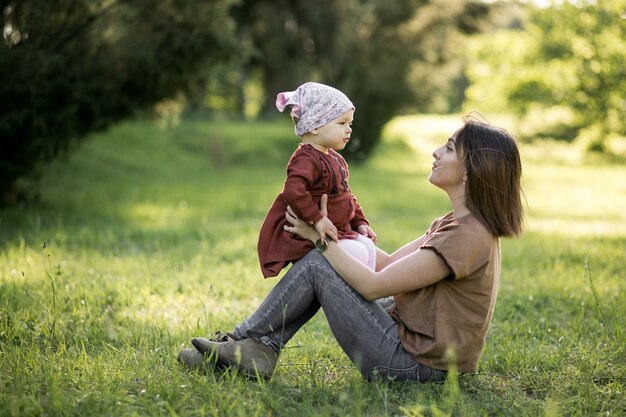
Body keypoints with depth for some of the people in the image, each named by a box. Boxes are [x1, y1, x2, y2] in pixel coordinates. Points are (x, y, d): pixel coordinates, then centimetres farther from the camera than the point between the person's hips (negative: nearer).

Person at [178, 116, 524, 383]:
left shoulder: (468, 236, -21)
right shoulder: (454, 224, 10)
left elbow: (373, 285, -19)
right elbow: (390, 263, 12)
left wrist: (321, 239, -8)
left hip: (414, 365, -10)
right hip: (414, 348, 10)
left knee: (316, 265, -7)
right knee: (324, 262, 8)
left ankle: (244, 341, 8)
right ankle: (258, 350, 3)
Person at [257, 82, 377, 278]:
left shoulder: (334, 159, 14)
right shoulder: (306, 159, -20)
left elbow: (347, 195, 25)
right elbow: (293, 191, -36)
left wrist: (359, 222, 16)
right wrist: (317, 219, -34)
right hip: (310, 237, -10)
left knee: (367, 245, 1)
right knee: (357, 253, -19)